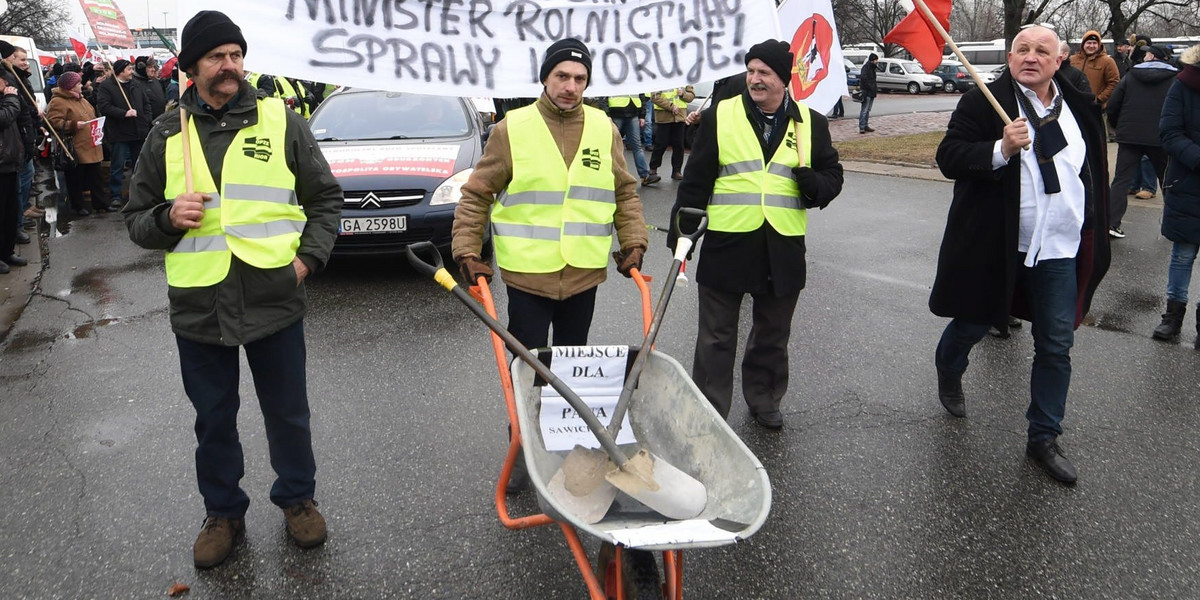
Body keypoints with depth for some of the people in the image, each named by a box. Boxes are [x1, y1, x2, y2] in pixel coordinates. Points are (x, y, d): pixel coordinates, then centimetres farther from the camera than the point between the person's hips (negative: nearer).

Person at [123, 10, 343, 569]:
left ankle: (297, 498, 34)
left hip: (275, 302, -1)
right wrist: (168, 217, -12)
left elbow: (325, 198, 7)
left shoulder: (281, 121, 1)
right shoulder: (167, 134, 5)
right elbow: (136, 219, 10)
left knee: (288, 414, 13)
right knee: (213, 421, 15)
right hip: (198, 308, 2)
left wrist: (308, 256, -6)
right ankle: (223, 512, 34)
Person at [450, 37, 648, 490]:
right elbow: (476, 196, -1)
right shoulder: (512, 128, -5)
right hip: (527, 273, -3)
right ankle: (525, 449, 20)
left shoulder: (604, 129, 5)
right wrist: (467, 252, -6)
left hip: (584, 275, 3)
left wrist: (633, 243, 5)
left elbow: (625, 193, 13)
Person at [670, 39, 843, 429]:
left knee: (773, 336, 18)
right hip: (726, 245, -2)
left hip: (783, 249, 2)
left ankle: (764, 400, 37)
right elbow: (695, 181, 0)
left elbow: (833, 175, 13)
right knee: (716, 338, 6)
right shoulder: (719, 117, -1)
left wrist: (815, 184, -11)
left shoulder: (811, 124, 5)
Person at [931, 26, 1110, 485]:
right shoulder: (983, 102, -7)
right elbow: (948, 157, -15)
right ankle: (948, 372, 48)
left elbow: (1095, 171, 19)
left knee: (1056, 346, 4)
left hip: (1060, 249, 4)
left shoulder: (1080, 106, 8)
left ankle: (1044, 438, 17)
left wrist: (1094, 229, 18)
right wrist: (1000, 150, -30)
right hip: (994, 244, -3)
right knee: (972, 323, 15)